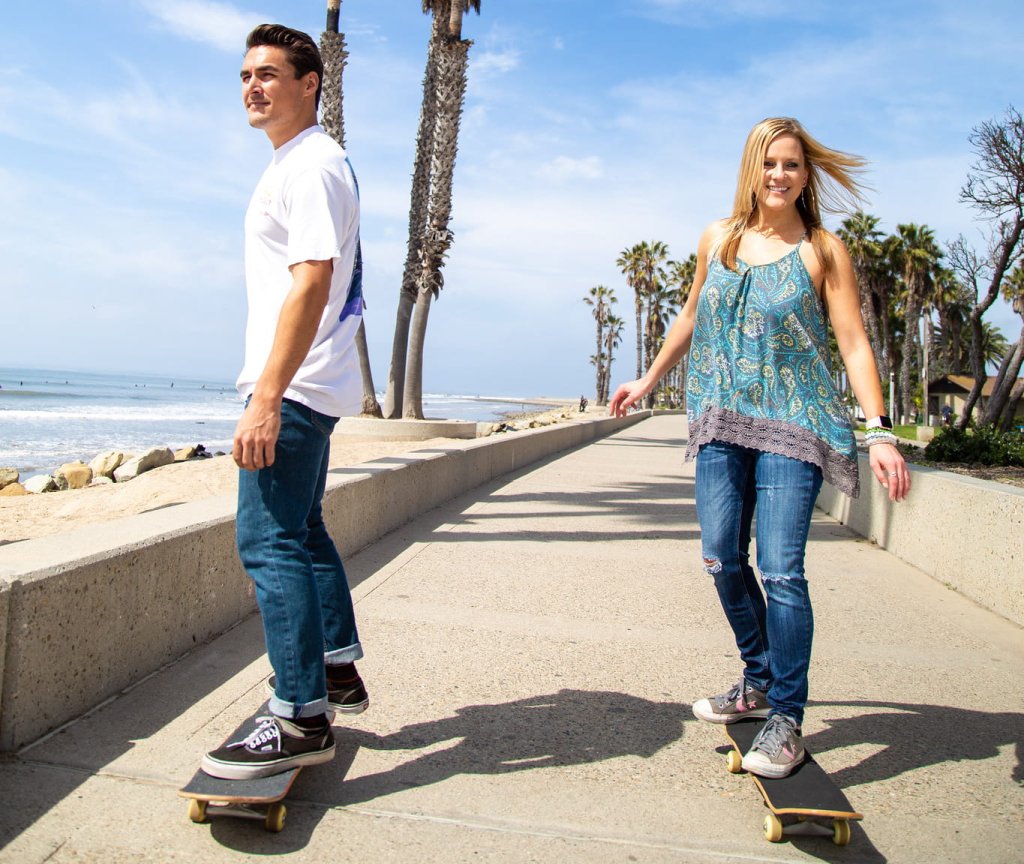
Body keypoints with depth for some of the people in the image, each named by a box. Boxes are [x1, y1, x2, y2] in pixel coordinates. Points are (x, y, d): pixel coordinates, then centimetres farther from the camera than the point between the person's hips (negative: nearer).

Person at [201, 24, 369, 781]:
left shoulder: (312, 164, -10)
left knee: (269, 543, -10)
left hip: (296, 387, -11)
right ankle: (340, 674, 28)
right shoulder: (293, 165, 21)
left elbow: (312, 282, -21)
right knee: (302, 532, 16)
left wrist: (266, 397, -26)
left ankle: (302, 720, -3)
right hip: (306, 388, 11)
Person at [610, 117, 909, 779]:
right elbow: (692, 318, 22)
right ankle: (759, 683, 27)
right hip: (722, 423, 4)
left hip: (794, 424, -4)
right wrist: (648, 381, 27)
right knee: (722, 558, 5)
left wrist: (881, 433, -15)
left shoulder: (823, 250, -2)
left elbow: (854, 344, -6)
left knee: (780, 568, -9)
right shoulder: (717, 240, 9)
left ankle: (787, 719, 7)